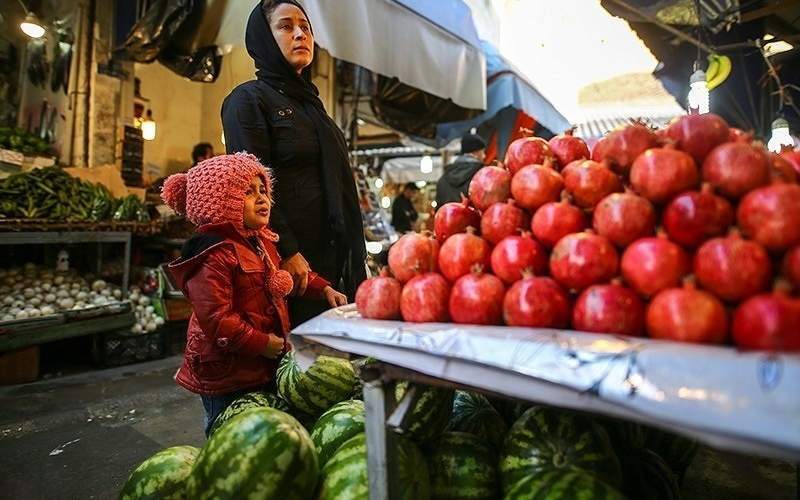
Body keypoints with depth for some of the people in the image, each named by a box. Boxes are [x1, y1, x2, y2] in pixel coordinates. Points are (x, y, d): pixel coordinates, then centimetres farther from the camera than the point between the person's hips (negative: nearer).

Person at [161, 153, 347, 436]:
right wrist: (261, 343, -23)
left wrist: (323, 288, 13)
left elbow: (284, 276, 24)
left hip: (266, 366, 9)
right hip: (227, 373, -9)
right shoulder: (213, 254, -23)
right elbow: (215, 317, -26)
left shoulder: (262, 241, 7)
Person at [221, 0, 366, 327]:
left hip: (329, 259, 7)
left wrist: (353, 260, 16)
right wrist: (285, 252, -21)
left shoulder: (311, 104, 21)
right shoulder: (248, 99, -1)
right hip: (285, 261, -7)